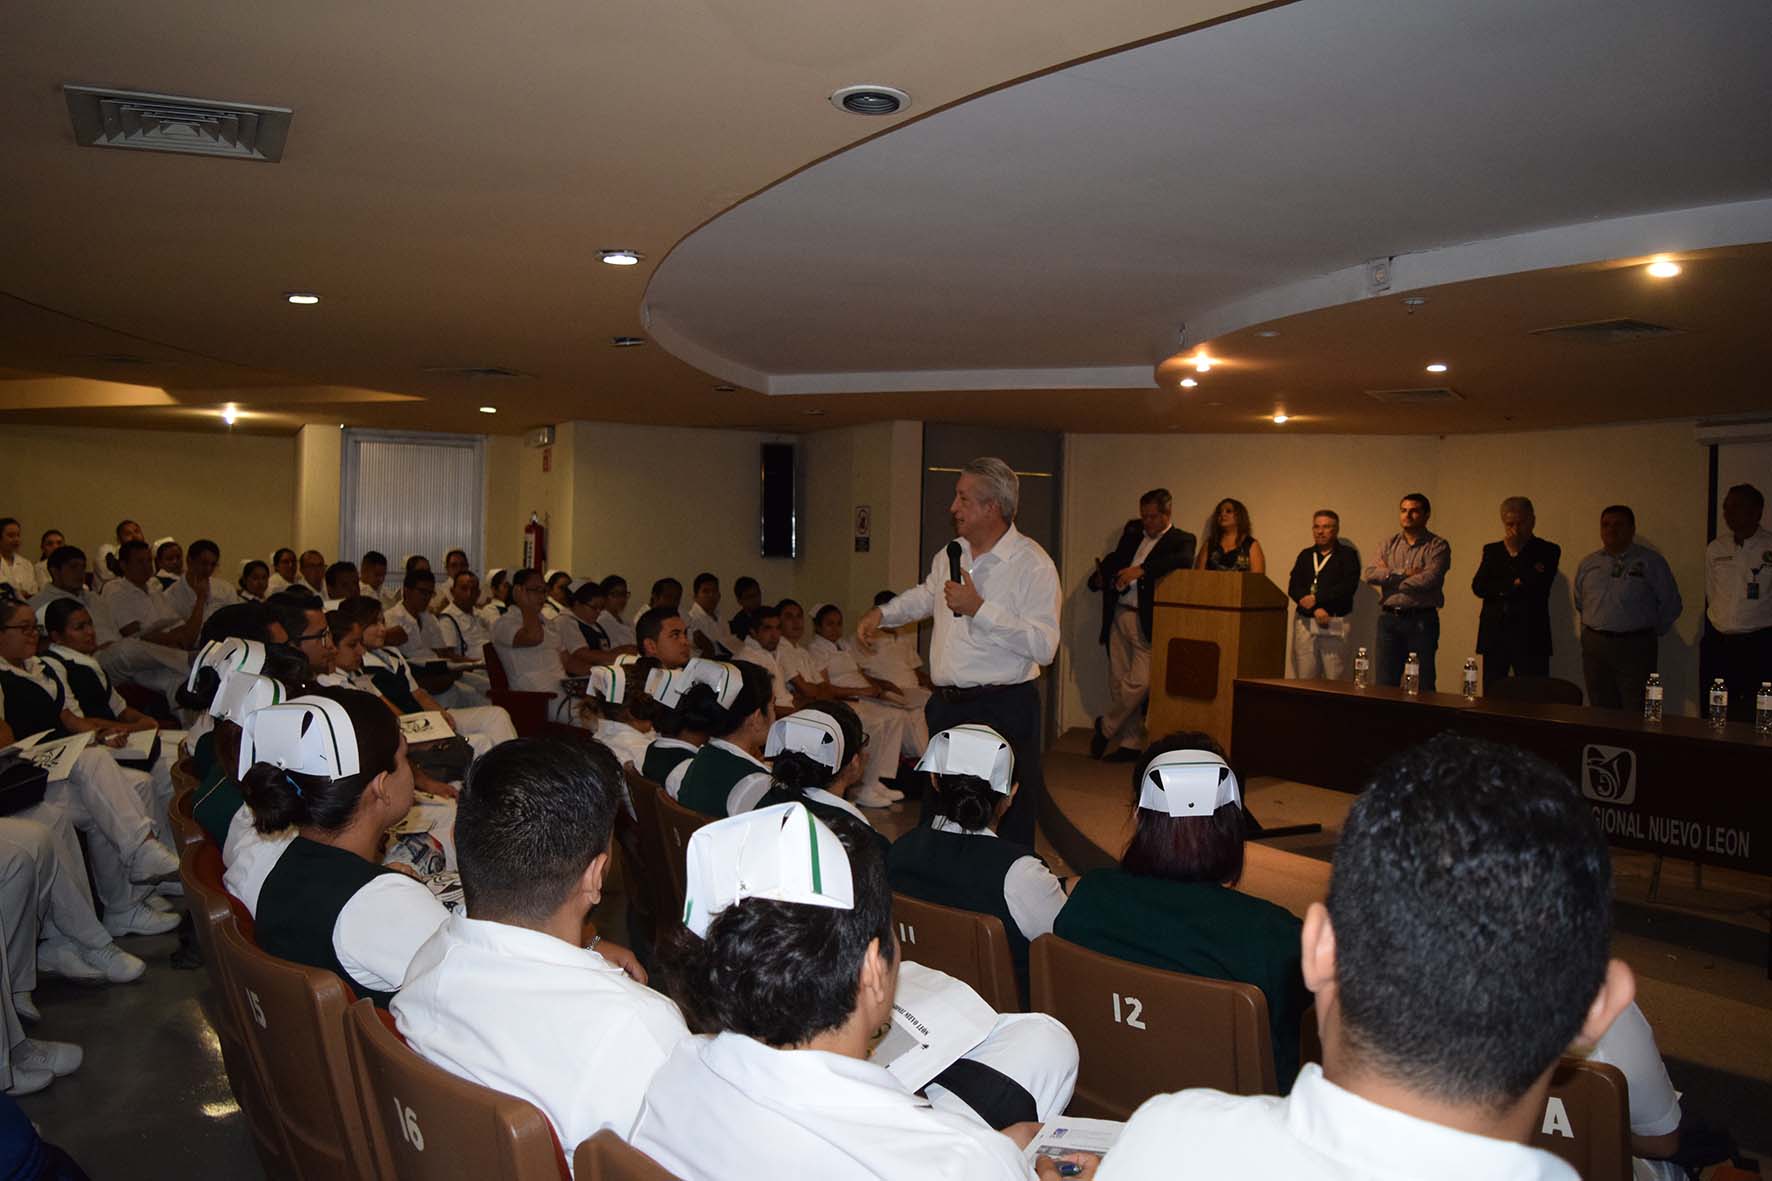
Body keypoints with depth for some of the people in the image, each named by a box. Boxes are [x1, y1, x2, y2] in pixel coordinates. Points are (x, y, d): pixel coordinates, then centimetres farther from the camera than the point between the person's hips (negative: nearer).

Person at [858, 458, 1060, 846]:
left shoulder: (1033, 565, -12)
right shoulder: (949, 556, 12)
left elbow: (1044, 646, -22)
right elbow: (926, 596, 34)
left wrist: (979, 609, -21)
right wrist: (882, 613, 22)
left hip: (1003, 711, -7)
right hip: (947, 707, 7)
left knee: (1009, 820, -4)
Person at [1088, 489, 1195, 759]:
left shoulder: (1182, 540, -2)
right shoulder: (1132, 530, 15)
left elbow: (1184, 560, -23)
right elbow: (1116, 558, 26)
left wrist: (1140, 570, -31)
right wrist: (1101, 575, 4)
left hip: (1145, 622, -5)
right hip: (1118, 617, 6)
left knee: (1139, 683, -11)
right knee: (1118, 683, 7)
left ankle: (1105, 728, 11)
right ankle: (1129, 743, 19)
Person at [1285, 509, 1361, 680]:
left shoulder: (1347, 554, 6)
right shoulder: (1305, 555, 16)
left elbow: (1348, 587, -9)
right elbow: (1293, 587, 4)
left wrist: (1316, 598, -11)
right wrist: (1315, 610, -10)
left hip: (1335, 624, -4)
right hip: (1305, 622, 4)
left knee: (1335, 680, -6)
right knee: (1305, 679, 2)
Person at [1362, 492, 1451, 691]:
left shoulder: (1437, 546, 0)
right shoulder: (1390, 544, 13)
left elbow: (1429, 579, -16)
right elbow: (1369, 573, -2)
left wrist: (1389, 577, -6)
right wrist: (1404, 573, -11)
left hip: (1421, 620, -4)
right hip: (1389, 619, 4)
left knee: (1422, 685, 0)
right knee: (1385, 683, 6)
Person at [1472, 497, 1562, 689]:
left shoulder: (1548, 550, 5)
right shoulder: (1492, 550, 15)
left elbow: (1538, 587, -11)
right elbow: (1478, 587, 2)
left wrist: (1516, 551, -4)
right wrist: (1512, 585, -8)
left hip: (1530, 638, -3)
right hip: (1494, 636, 3)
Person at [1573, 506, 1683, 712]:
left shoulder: (1651, 562, 1)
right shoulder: (1588, 564, 13)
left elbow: (1671, 604, 4)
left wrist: (1651, 632, 8)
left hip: (1635, 647, -3)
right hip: (1594, 646, 3)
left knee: (1637, 717, -5)